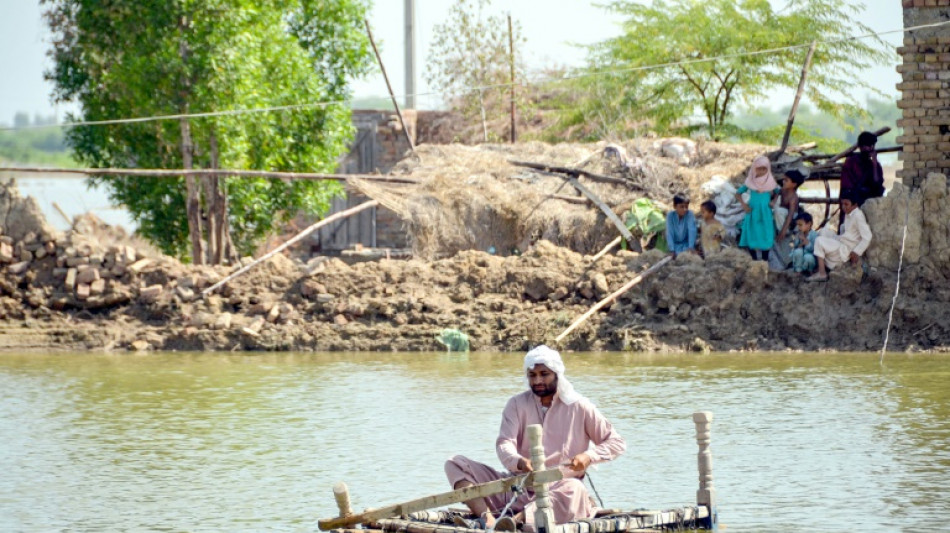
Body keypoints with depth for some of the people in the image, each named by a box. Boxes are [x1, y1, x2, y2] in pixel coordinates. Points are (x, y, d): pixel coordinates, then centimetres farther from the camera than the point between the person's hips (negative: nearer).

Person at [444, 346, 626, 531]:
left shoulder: (578, 406, 3)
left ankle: (517, 519, -57)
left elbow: (617, 443, 4)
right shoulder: (517, 404, 8)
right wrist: (519, 462, -31)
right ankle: (487, 519, -40)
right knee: (455, 464, -14)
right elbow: (504, 444, -7)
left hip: (555, 491, -3)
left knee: (574, 489, -39)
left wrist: (589, 456, -17)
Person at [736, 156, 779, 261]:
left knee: (765, 238, 2)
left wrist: (773, 201, -6)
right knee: (751, 238, 2)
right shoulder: (750, 182, -2)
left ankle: (765, 261, 13)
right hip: (753, 214, 0)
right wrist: (743, 204, -7)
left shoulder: (770, 182, -2)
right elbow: (738, 193, 7)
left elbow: (777, 193, 13)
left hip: (765, 214, 0)